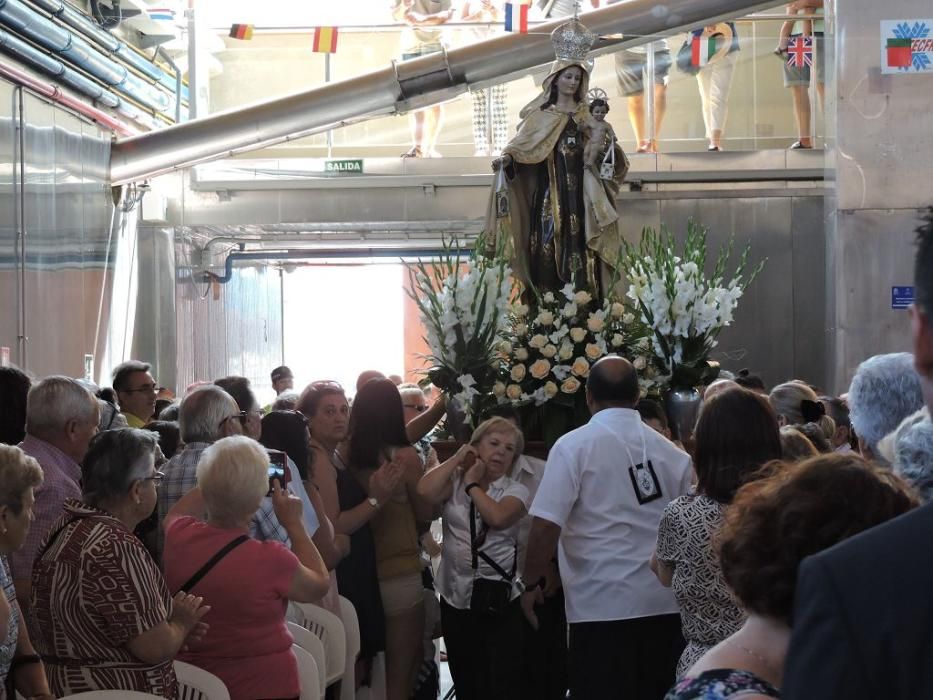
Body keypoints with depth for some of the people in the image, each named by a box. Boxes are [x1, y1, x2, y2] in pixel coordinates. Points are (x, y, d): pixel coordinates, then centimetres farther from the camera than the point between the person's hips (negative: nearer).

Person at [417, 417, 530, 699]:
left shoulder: (516, 491, 1)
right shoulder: (454, 482, 6)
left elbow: (497, 517, -20)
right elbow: (425, 491, -16)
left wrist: (473, 484, -7)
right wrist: (457, 459, -5)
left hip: (498, 601, -2)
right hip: (455, 599, 3)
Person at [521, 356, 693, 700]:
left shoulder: (574, 446, -7)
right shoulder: (671, 451, 6)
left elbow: (546, 525, -12)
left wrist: (531, 583, 1)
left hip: (602, 606, -4)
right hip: (664, 602, 5)